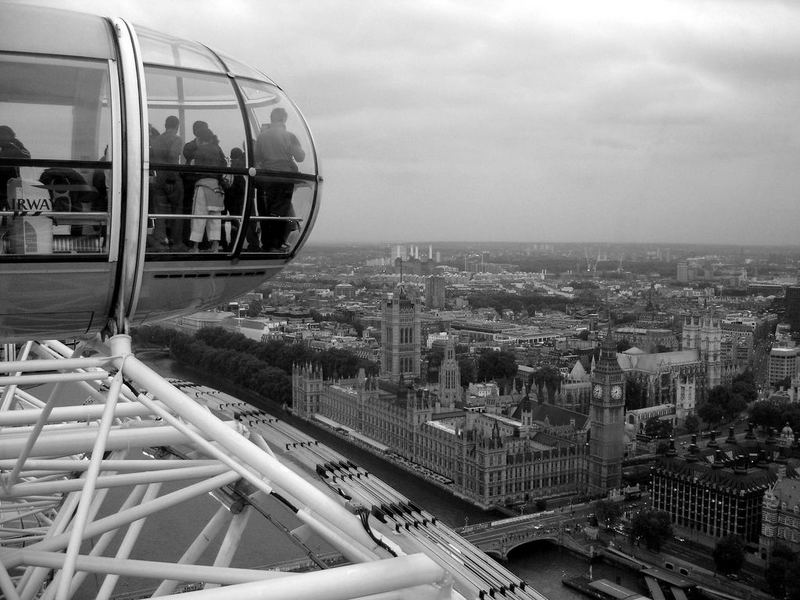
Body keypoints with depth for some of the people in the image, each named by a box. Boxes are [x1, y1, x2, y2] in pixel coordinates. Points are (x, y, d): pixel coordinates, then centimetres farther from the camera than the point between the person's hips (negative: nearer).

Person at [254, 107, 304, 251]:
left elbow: (256, 158, 6)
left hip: (266, 178, 3)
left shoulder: (262, 135, 5)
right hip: (285, 178, -3)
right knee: (281, 210, -1)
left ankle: (266, 243, 14)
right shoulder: (289, 136, -3)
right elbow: (300, 157, -2)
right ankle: (276, 244, -4)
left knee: (266, 210, 10)